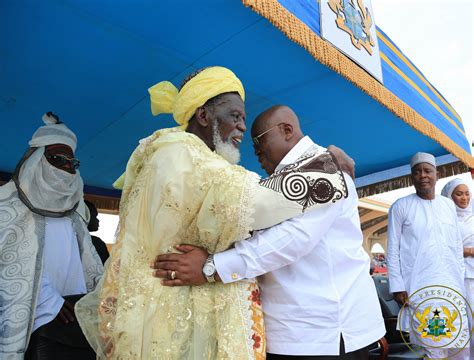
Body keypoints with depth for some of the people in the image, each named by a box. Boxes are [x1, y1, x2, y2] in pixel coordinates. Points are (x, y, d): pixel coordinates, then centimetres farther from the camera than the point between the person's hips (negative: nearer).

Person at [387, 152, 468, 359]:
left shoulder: (448, 205, 10)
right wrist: (397, 286, -9)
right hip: (419, 287, -4)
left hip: (451, 285, 5)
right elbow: (393, 250, -5)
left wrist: (460, 278, 11)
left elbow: (457, 244, 15)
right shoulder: (401, 206, -4)